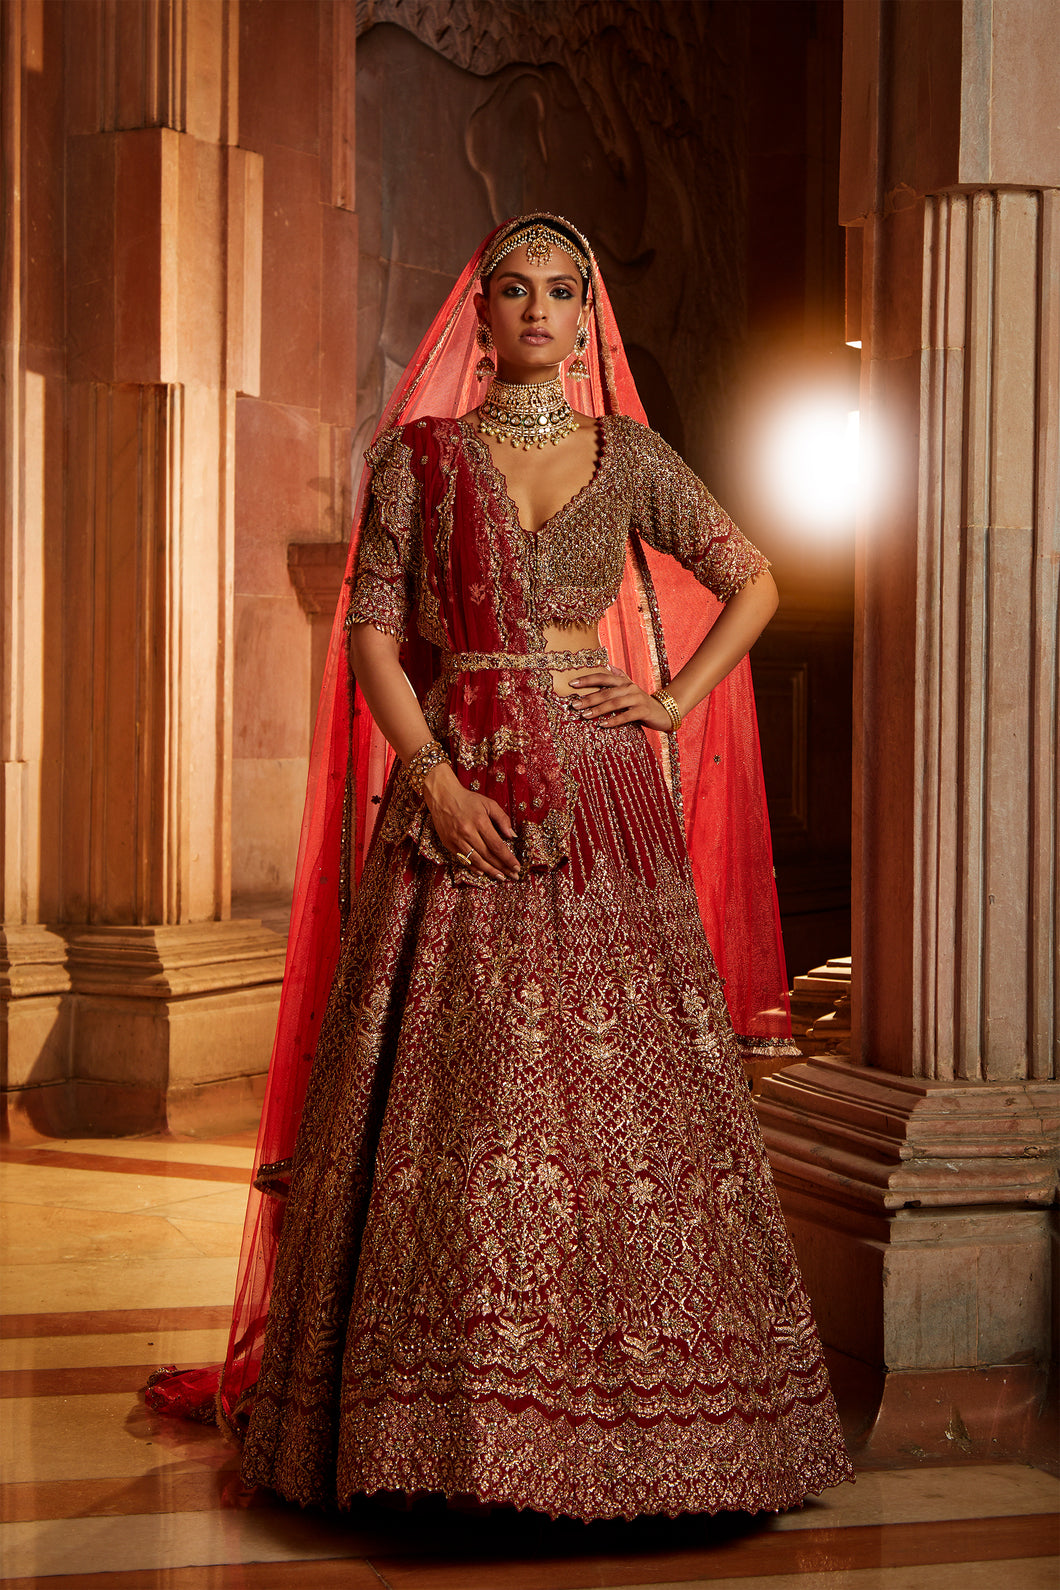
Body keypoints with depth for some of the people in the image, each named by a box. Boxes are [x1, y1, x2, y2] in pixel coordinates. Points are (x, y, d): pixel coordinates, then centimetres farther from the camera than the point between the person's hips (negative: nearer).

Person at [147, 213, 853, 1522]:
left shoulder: (630, 458, 10)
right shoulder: (418, 455, 6)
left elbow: (752, 583, 17)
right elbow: (370, 629, -1)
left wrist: (674, 701, 4)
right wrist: (433, 776, -13)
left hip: (602, 803, 1)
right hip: (456, 799, -1)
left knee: (623, 1087, 0)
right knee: (450, 1100, -4)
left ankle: (640, 1405, 12)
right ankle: (448, 1409, 6)